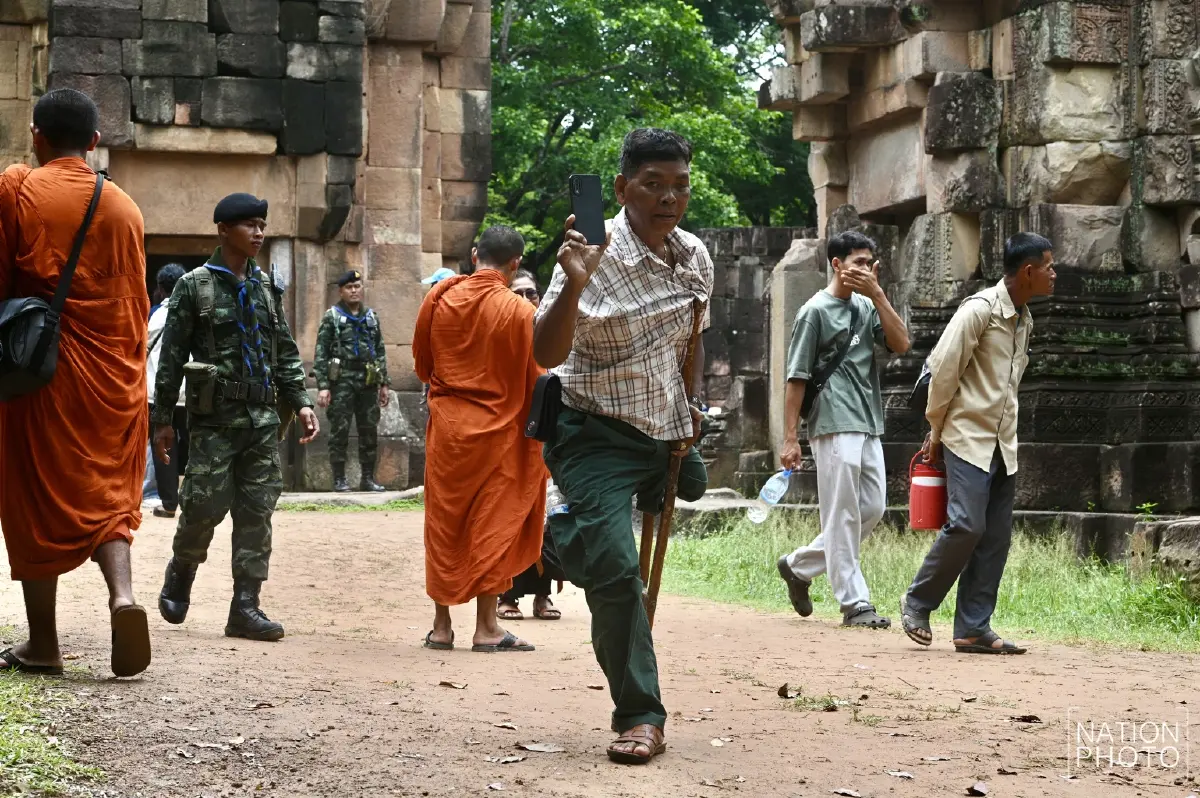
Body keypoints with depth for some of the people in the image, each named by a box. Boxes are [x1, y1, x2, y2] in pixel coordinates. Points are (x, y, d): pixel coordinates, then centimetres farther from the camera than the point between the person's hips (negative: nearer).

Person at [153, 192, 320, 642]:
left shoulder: (267, 289, 14)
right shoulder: (194, 286, -1)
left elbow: (286, 353, 17)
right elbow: (171, 356, -1)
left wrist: (300, 401, 5)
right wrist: (162, 420, -4)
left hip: (263, 418, 5)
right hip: (214, 418, -4)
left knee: (257, 512, 0)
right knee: (205, 506, -7)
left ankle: (245, 608, 3)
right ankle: (178, 580, 20)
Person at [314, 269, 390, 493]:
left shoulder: (371, 317, 14)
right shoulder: (332, 317, 1)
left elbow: (380, 352, 17)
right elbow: (321, 354, -3)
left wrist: (384, 384, 11)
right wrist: (323, 386, -11)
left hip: (368, 381, 4)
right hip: (342, 380, -4)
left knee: (369, 432, 5)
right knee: (339, 432, -3)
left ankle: (368, 478, 13)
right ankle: (339, 480, 2)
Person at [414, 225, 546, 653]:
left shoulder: (440, 298, -1)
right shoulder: (519, 312, -11)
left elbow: (422, 364, 10)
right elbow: (534, 381, -6)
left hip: (446, 425, 3)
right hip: (498, 429, -3)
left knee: (444, 524, 11)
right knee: (493, 525, 4)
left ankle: (441, 624, 14)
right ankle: (486, 627, 4)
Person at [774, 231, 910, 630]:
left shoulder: (866, 307, 15)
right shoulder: (815, 311, -6)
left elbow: (900, 344, 1)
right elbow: (796, 377, -8)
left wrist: (877, 293, -7)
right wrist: (789, 438, -13)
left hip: (869, 425, 8)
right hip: (835, 426, -8)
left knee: (873, 508, 9)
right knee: (843, 517, -4)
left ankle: (799, 565, 22)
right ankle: (855, 604, 0)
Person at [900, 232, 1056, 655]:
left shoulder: (1025, 320, 14)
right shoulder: (980, 310, -11)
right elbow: (944, 370, -11)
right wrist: (936, 429, -5)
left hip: (1004, 443, 8)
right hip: (968, 438, -8)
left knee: (996, 536, 2)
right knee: (966, 525, -15)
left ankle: (973, 628, 5)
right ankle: (917, 603, 4)